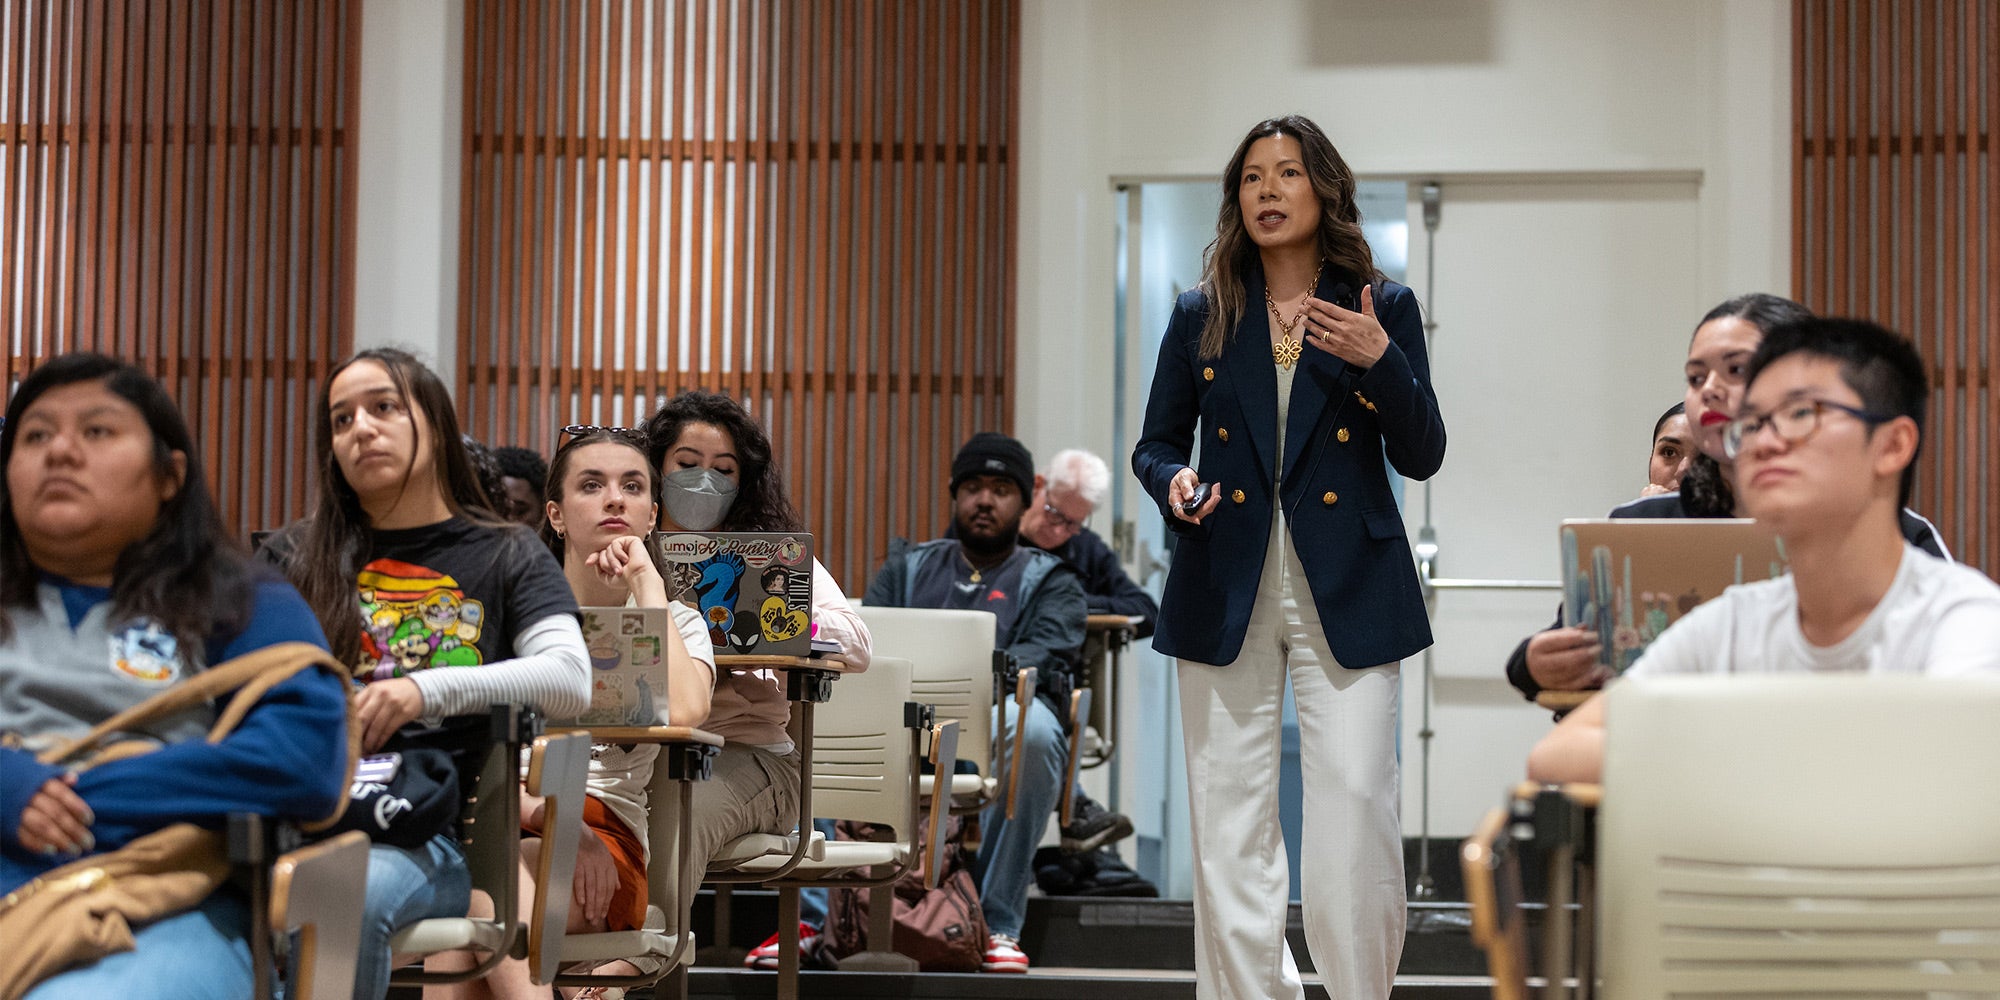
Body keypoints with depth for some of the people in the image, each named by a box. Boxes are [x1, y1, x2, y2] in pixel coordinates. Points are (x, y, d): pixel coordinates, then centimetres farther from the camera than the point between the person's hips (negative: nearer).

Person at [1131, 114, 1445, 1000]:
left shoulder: (1384, 309, 5)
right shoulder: (1201, 317, 9)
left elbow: (1422, 457, 2)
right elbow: (1157, 443, 13)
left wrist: (1381, 361, -13)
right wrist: (1175, 485, -9)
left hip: (1348, 594, -2)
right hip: (1226, 592, 2)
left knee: (1356, 814, -8)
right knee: (1230, 824, 3)